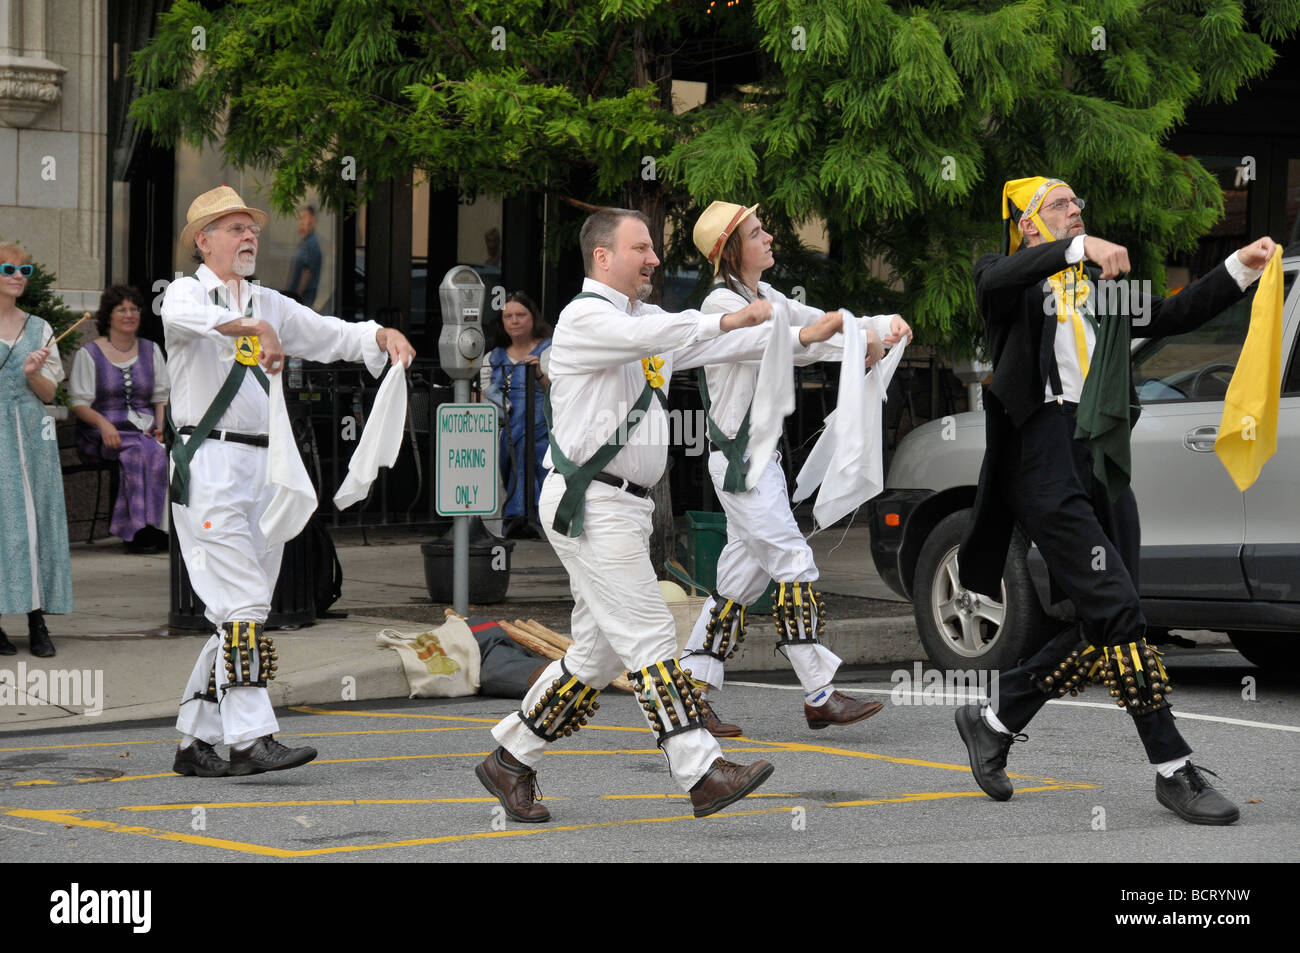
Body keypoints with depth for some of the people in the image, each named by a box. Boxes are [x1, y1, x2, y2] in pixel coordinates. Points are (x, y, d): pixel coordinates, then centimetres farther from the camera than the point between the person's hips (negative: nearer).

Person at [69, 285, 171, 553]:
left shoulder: (151, 350, 19)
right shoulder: (89, 353, 7)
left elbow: (162, 396, 16)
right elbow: (79, 402, 0)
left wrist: (162, 424, -5)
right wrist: (103, 423, -19)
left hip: (147, 430, 3)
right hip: (103, 435, -3)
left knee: (158, 450, -32)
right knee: (141, 451, -35)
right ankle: (139, 528, -34)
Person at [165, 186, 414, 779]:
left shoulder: (271, 305, 21)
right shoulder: (187, 292, 0)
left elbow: (332, 335, 18)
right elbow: (183, 317, -23)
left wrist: (382, 335, -3)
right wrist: (251, 326, -38)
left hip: (264, 468, 7)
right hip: (209, 464, -7)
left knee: (240, 612, 6)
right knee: (243, 603, -15)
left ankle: (195, 741, 12)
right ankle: (251, 737, -18)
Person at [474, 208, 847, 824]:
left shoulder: (648, 319, 18)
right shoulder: (584, 318, -11)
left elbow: (716, 344, 13)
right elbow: (649, 336, -30)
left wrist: (801, 336, 4)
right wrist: (730, 318, -27)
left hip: (625, 508, 10)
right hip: (589, 505, -10)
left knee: (600, 651, 12)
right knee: (649, 638, -10)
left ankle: (509, 760, 20)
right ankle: (703, 776, -11)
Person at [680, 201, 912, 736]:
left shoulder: (765, 298, 16)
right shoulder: (722, 305, -13)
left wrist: (885, 325, -4)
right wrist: (858, 341, -26)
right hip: (737, 458, -10)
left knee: (742, 578, 9)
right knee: (794, 566, -12)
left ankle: (692, 694, 13)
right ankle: (819, 695, -11)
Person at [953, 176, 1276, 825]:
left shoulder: (1102, 286, 25)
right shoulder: (1005, 278, 5)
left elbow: (1174, 316, 19)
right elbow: (999, 281, -19)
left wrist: (1243, 266, 9)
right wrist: (1080, 248, -33)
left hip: (1104, 457, 7)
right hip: (1045, 455, -7)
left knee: (1102, 630, 3)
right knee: (1118, 614, -14)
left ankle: (994, 721, 18)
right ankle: (1173, 769, -13)